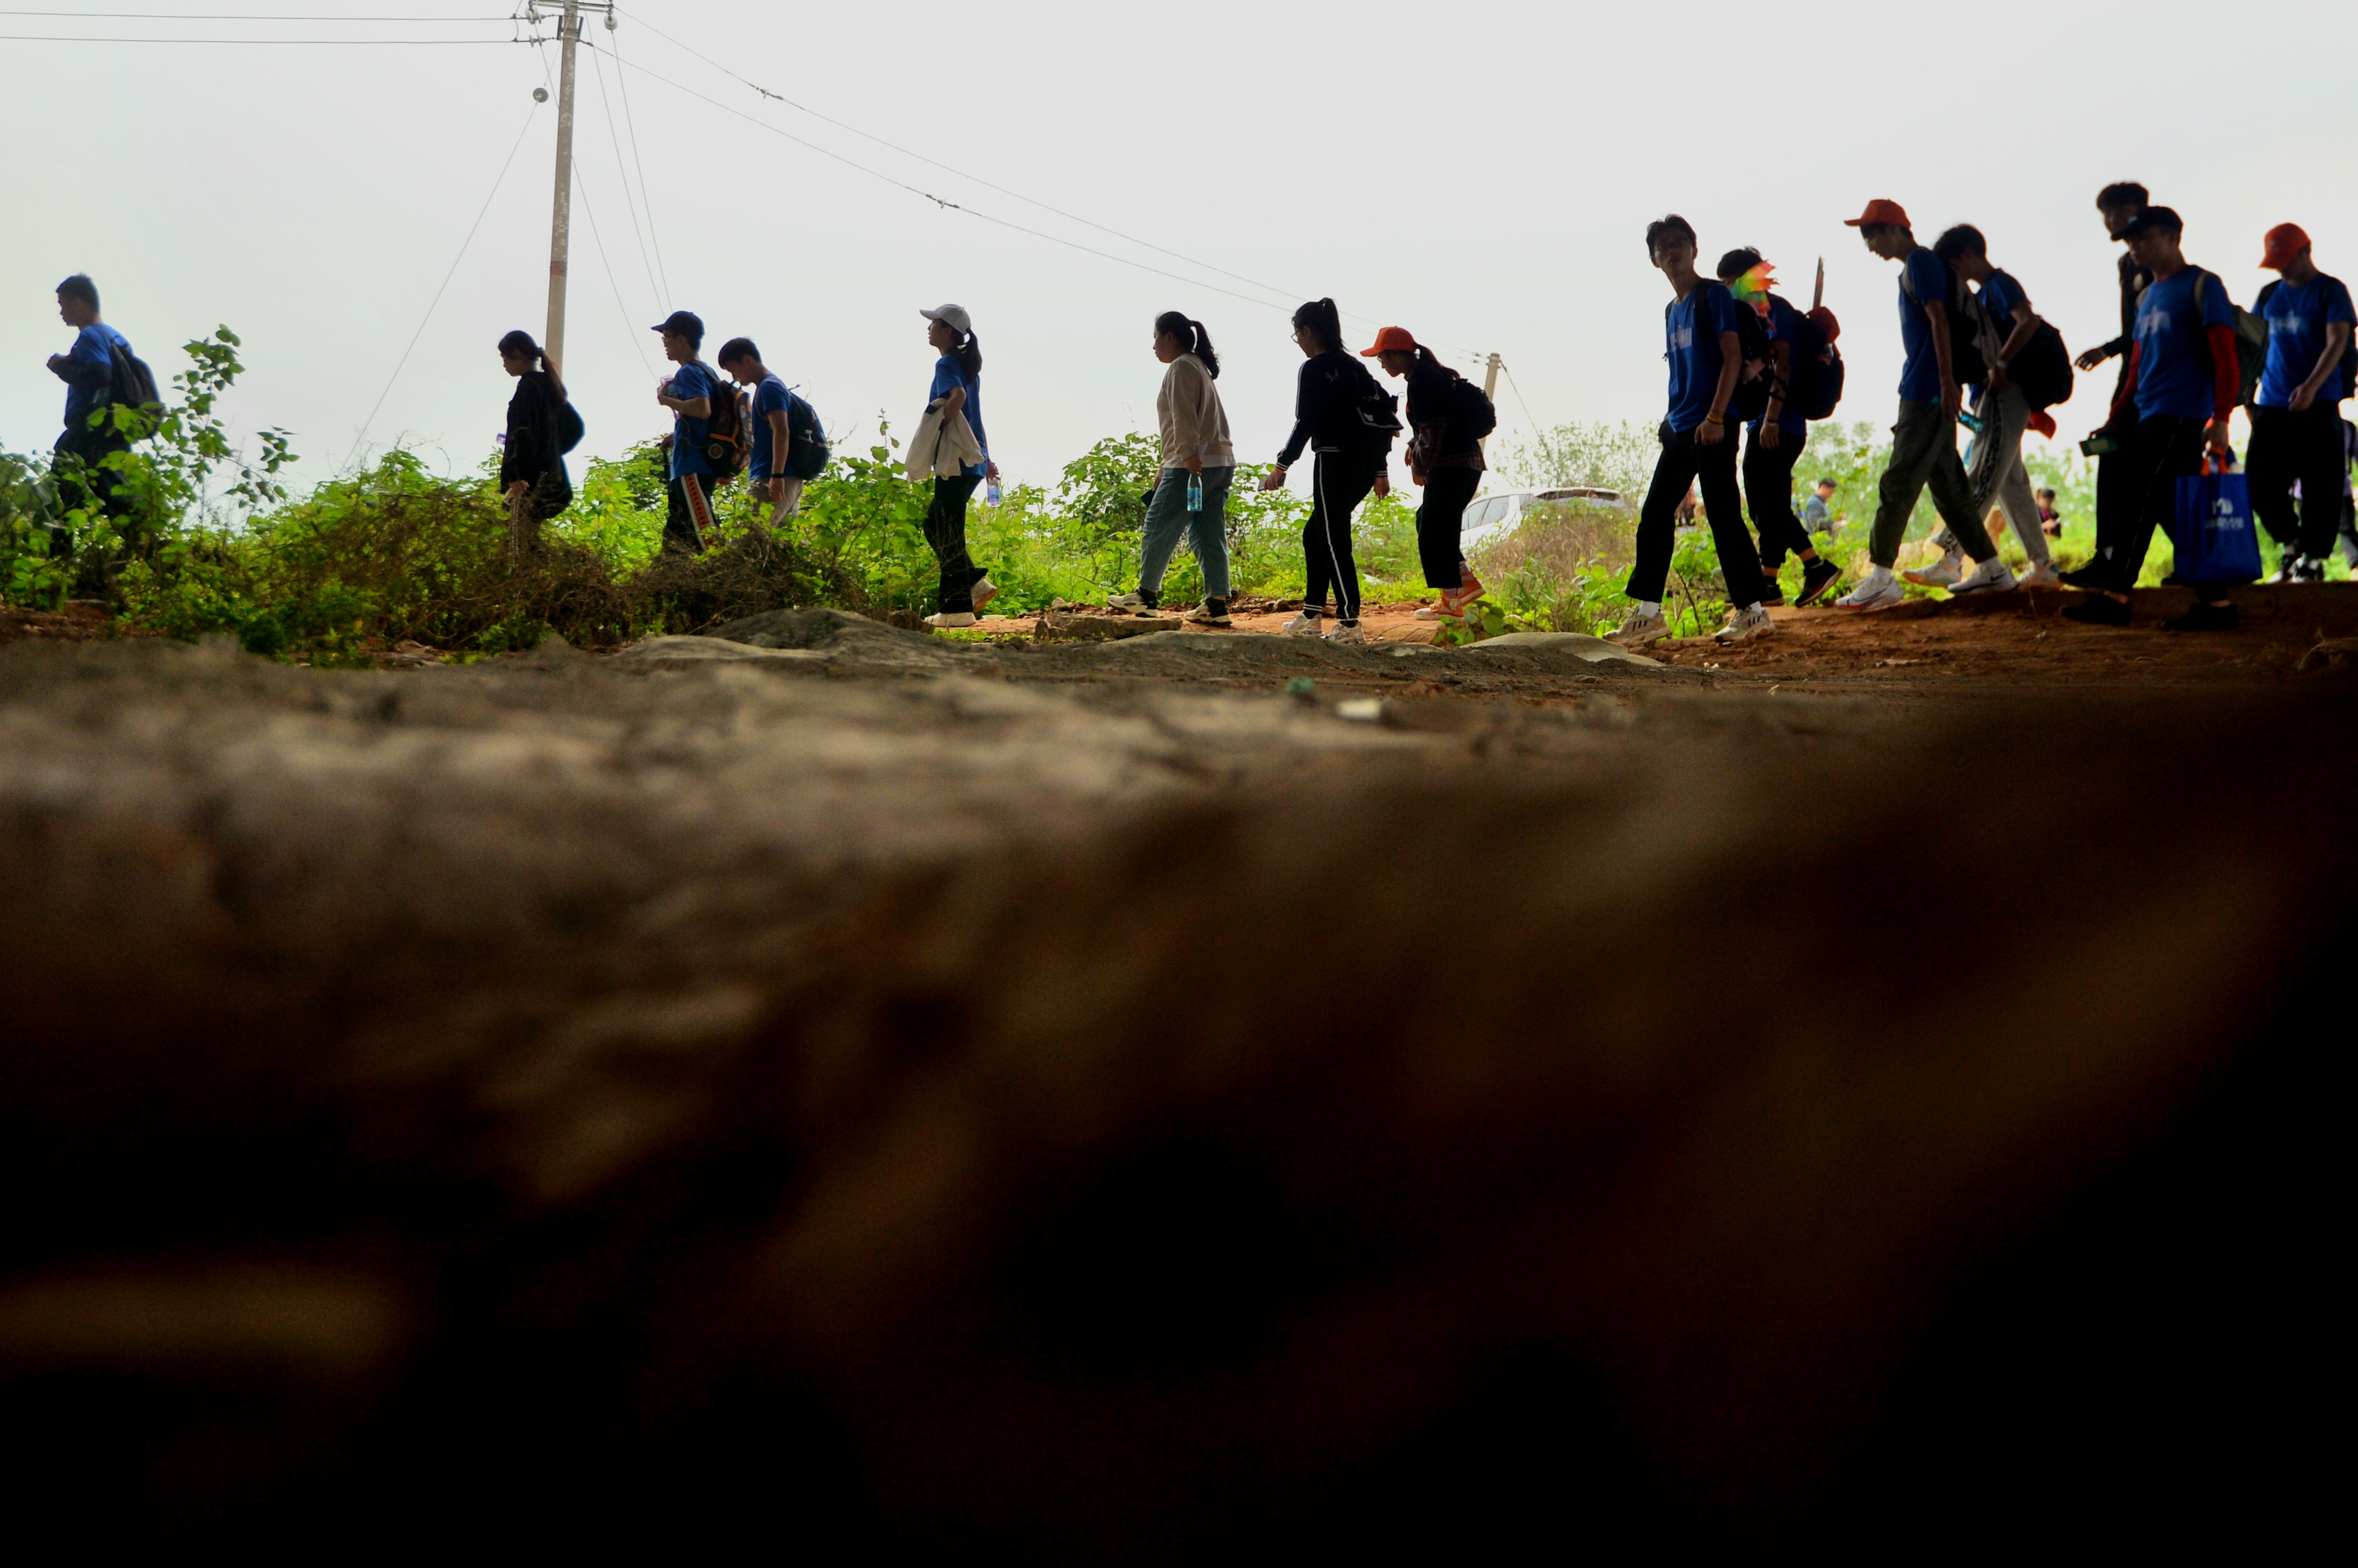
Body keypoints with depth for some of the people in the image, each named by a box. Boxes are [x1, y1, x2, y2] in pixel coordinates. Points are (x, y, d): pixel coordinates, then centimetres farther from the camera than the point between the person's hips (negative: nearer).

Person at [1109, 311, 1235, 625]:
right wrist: (1166, 467, 28)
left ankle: (1147, 593, 8)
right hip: (1221, 464, 9)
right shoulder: (1200, 367, 24)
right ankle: (1217, 604, 1)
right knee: (1209, 536, 5)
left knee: (1159, 528, 1)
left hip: (1193, 466, -9)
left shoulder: (1181, 367, -6)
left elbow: (1184, 418, -19)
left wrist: (1189, 456, -29)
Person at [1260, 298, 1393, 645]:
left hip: (1335, 462, -8)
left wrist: (1282, 466, -6)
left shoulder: (1314, 369, -7)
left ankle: (1350, 624, -9)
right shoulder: (1356, 367, 15)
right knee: (1315, 535, 18)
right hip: (1365, 466, 8)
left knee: (1334, 542, -5)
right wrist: (1381, 471, 19)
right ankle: (1311, 615, 18)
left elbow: (1306, 423, -13)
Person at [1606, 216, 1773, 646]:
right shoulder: (1671, 310, 18)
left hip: (1711, 428, -8)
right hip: (1679, 429, 9)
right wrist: (1670, 421, 14)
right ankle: (1648, 614, 7)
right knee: (1655, 514, 5)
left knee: (1723, 516, -8)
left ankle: (1752, 611, -2)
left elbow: (1733, 357, -12)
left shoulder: (1713, 294, -5)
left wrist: (1715, 417, -19)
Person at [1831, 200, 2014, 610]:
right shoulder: (1914, 267, 21)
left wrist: (1946, 380, -26)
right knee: (1947, 485, 13)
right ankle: (1991, 569, 16)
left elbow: (1938, 319, -18)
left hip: (1928, 390, -10)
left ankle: (1881, 578, -16)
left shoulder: (1920, 262, -8)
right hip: (1932, 394, 10)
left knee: (1898, 482, -13)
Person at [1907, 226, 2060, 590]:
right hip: (1990, 397, 10)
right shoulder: (1984, 294, 21)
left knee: (1981, 478, -14)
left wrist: (2000, 365, -25)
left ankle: (1950, 559, -20)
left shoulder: (2000, 285, -9)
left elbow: (2029, 322, -26)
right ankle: (2042, 568, 13)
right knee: (2011, 482, 10)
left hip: (2005, 395, -10)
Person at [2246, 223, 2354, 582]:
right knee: (2260, 485, 0)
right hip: (2273, 404, 5)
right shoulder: (2270, 294, 14)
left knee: (2319, 485, -6)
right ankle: (2293, 546, 18)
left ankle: (2313, 558, 1)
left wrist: (2311, 386, -27)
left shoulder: (2331, 291, -2)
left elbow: (2337, 342, -13)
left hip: (2318, 404, -5)